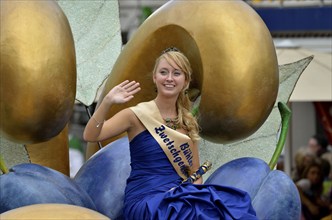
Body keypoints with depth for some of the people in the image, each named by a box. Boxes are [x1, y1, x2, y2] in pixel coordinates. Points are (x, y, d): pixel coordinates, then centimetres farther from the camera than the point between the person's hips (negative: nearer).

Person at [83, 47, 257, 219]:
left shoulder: (188, 123, 13)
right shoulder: (138, 115, -1)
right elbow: (90, 136, -14)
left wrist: (193, 191, -6)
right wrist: (107, 102, -30)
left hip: (179, 197, 5)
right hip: (144, 200, -5)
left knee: (231, 204, -26)